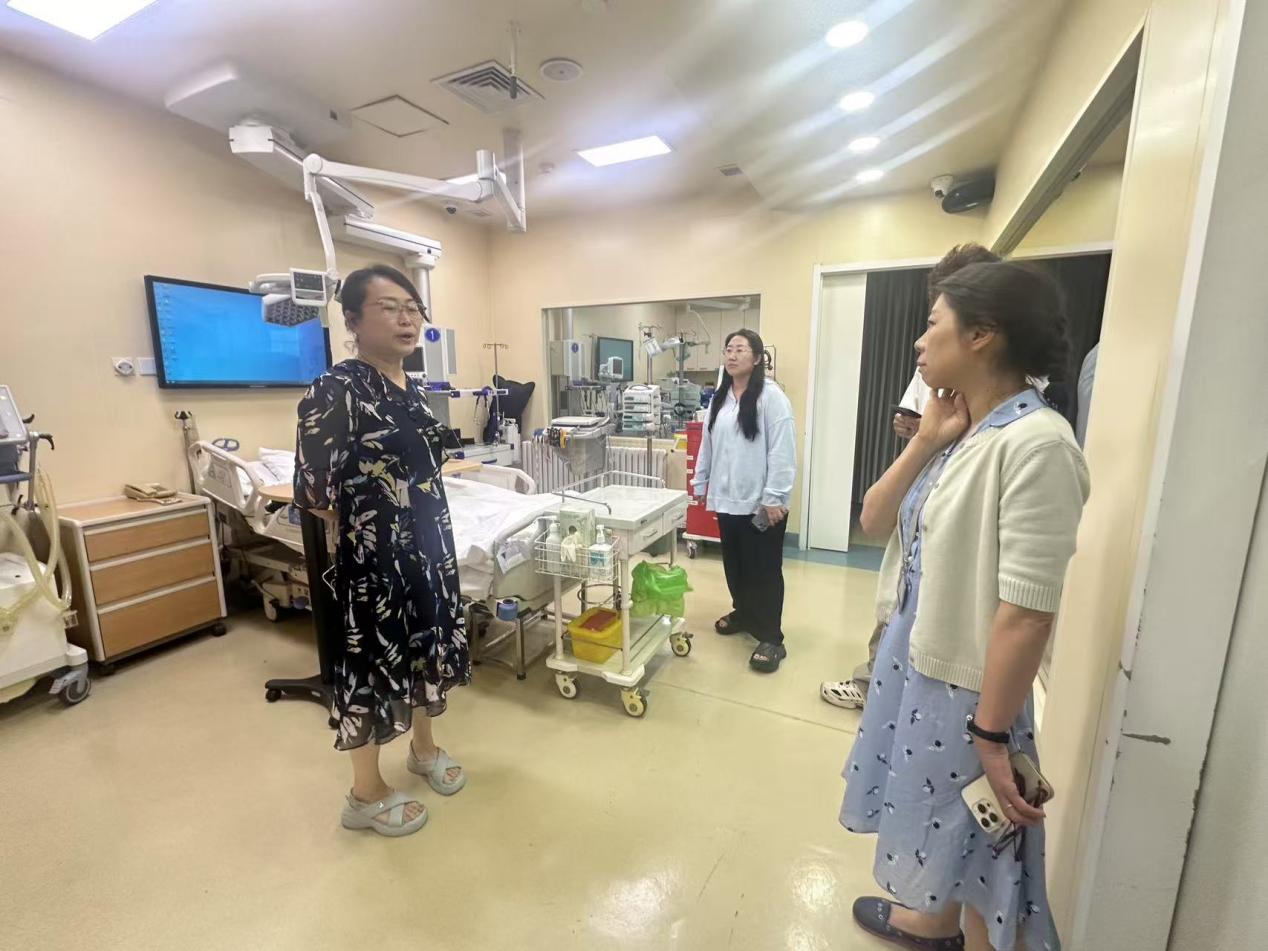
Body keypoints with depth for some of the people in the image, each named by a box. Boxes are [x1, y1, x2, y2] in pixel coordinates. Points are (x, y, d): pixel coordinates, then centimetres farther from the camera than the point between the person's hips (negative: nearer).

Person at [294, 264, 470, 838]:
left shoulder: (412, 391, 6)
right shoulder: (336, 391, -18)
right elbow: (314, 494, -18)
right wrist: (361, 532, -3)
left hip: (429, 550, 8)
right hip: (373, 560, -7)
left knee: (427, 646, 20)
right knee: (373, 662, 9)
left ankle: (424, 749, 45)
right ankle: (366, 796, 32)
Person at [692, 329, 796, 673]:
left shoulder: (771, 397, -11)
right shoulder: (719, 398, 12)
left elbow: (782, 451, -16)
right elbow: (707, 444, 16)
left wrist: (774, 497, -18)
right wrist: (701, 484, 17)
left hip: (761, 502, -7)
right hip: (727, 498, 7)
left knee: (764, 570, 2)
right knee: (734, 564, 18)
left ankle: (771, 638, 14)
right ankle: (743, 613, 38)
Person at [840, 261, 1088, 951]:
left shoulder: (1035, 444, -24)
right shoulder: (959, 433, 3)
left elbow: (1027, 614, -25)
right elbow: (873, 518, 3)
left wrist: (992, 736, -20)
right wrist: (925, 441, -8)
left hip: (966, 680, -8)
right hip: (914, 653, 8)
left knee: (973, 837, 17)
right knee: (932, 814, 29)